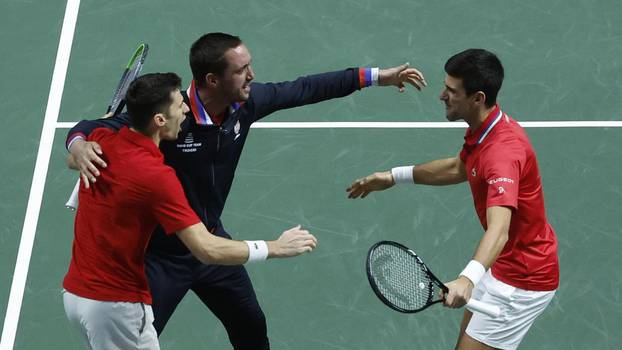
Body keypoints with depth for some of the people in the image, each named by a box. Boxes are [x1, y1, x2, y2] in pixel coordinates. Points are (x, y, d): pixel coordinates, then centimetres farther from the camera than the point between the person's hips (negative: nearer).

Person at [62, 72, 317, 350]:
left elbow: (72, 160, 26)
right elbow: (206, 249, -27)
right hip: (116, 304, -8)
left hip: (75, 292, 8)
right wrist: (277, 248, -18)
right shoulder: (156, 176, -24)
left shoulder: (101, 140, -1)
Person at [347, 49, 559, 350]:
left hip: (523, 280, -10)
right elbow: (458, 168, 22)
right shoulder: (483, 131, 0)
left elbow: (498, 230, -46)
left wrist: (468, 279, -62)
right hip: (507, 265, 10)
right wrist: (395, 176, 17)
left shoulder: (503, 149, -32)